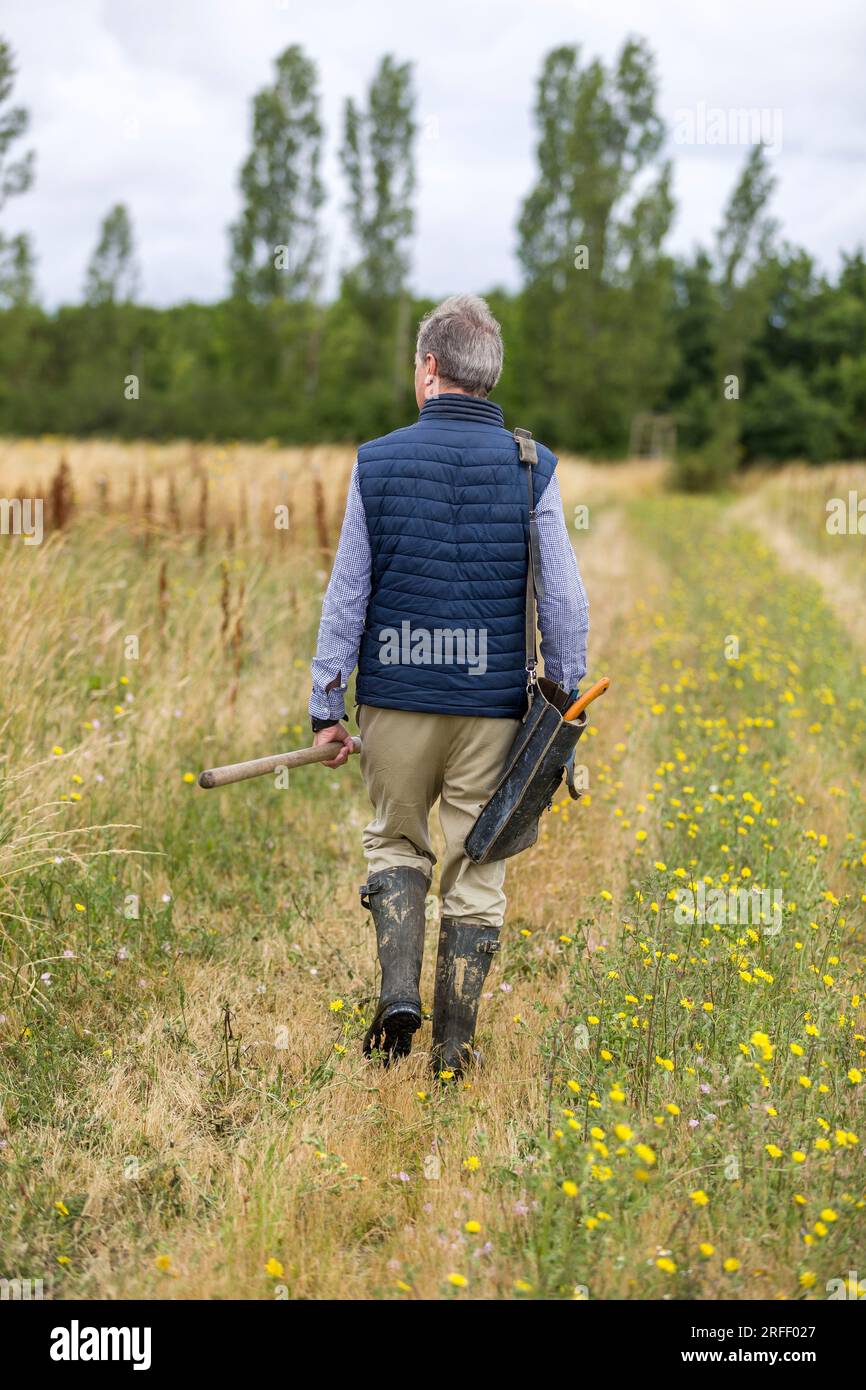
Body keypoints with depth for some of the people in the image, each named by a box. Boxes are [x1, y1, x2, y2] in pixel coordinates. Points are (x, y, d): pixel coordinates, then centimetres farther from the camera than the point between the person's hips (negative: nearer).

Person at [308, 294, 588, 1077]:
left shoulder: (378, 463, -3)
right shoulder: (532, 469, -3)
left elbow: (347, 596, 0)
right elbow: (565, 604, -1)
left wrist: (327, 707, 8)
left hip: (396, 699, 0)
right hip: (492, 702, 0)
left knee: (396, 844, 19)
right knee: (477, 867, 9)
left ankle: (398, 990, 0)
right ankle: (453, 1044, 14)